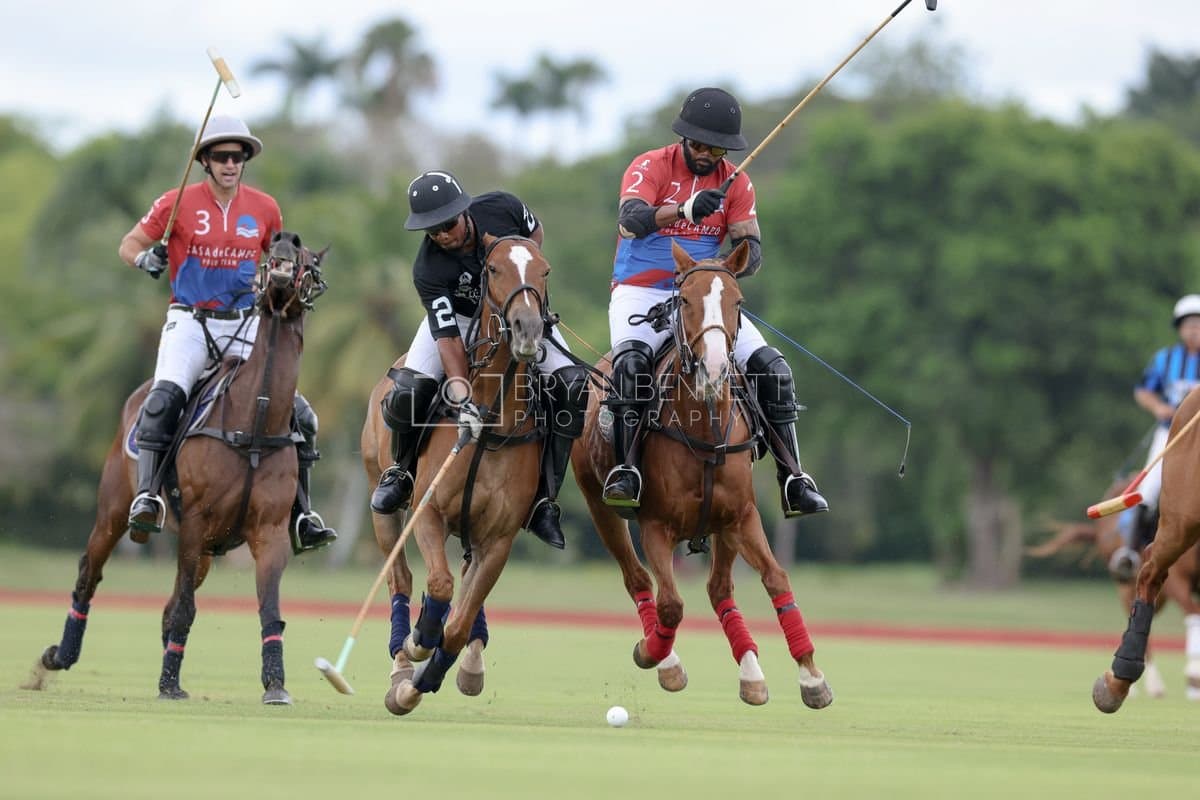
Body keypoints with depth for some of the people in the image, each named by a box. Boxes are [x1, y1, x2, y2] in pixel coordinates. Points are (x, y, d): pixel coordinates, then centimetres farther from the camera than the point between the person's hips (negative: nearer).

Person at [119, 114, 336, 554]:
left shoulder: (264, 208, 5)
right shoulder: (178, 203, -4)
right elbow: (129, 244, 3)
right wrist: (146, 259, -18)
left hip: (246, 326, 3)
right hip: (190, 320, -3)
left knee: (298, 412, -6)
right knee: (165, 396, -29)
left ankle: (300, 517, 2)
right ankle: (147, 497, -27)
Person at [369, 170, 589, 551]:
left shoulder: (501, 208, -26)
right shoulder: (428, 270, -31)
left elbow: (535, 233, -1)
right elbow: (448, 338, -35)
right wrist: (462, 398, -47)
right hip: (459, 319, -2)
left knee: (572, 384, -21)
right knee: (408, 390, -25)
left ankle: (543, 501, -14)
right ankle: (401, 472, 8)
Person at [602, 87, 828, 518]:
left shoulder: (736, 184, 6)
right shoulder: (651, 167, -6)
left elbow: (751, 249, -2)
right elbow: (630, 220, -26)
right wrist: (684, 210, -44)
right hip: (640, 293, -4)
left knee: (772, 368, -11)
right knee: (631, 358, -35)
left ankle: (793, 482, -7)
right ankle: (625, 470, -34)